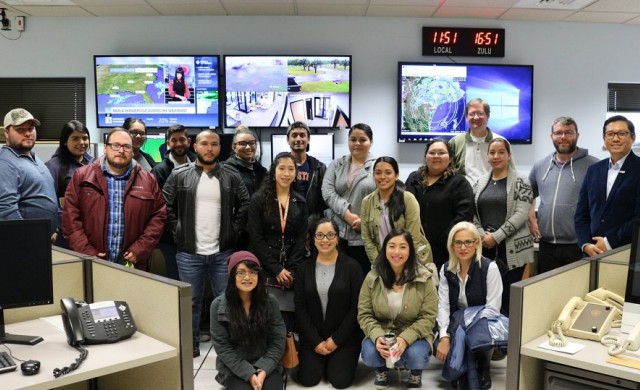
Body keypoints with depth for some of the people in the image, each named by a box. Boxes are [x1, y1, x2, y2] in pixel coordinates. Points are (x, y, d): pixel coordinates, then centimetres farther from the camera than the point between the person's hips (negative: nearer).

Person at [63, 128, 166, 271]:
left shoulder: (147, 180, 6)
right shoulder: (82, 176, 3)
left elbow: (158, 216, 4)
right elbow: (71, 218, 0)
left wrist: (140, 250, -6)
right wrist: (86, 253, -9)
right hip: (91, 264, -1)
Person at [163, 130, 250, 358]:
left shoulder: (232, 177, 4)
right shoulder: (179, 176, 1)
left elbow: (245, 206, 7)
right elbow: (165, 206, 4)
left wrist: (234, 230, -1)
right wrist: (176, 231, -3)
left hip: (223, 252, 1)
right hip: (189, 252, 0)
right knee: (191, 302, 11)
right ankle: (190, 347, 25)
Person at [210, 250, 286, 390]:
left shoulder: (270, 302, -3)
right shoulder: (219, 305, -9)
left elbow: (277, 342, -1)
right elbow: (222, 347, -8)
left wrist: (263, 371, -15)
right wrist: (249, 374, -15)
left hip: (266, 366, 1)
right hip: (234, 369, -1)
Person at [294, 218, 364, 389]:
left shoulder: (352, 266, -7)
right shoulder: (305, 268, 1)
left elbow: (356, 307, -9)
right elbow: (300, 307, -1)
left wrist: (336, 339, -12)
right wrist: (315, 341, -9)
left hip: (345, 337, -2)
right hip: (312, 337, 2)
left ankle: (334, 361, 20)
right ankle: (323, 360, 24)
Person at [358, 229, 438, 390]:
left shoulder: (425, 278, -11)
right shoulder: (372, 277, -6)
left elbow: (428, 317, -12)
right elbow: (364, 314, -5)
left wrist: (406, 338, -27)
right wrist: (377, 336, -25)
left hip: (413, 335, -1)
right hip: (381, 333, 1)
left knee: (416, 355, -32)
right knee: (369, 354, -29)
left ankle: (415, 374, 8)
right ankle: (382, 370, 10)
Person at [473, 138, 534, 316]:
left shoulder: (520, 181, -3)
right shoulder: (481, 182, 12)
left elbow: (521, 214, -12)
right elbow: (472, 213, 11)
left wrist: (496, 237, -15)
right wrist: (482, 234, -6)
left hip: (512, 249, -4)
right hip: (485, 248, 4)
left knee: (509, 297, -1)